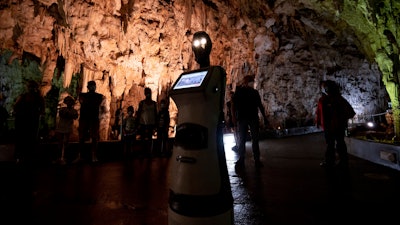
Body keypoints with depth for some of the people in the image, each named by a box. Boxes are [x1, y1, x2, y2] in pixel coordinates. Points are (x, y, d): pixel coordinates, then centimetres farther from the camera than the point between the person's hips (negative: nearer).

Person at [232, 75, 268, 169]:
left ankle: (257, 159, 8)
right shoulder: (238, 91, 6)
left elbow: (260, 105, 15)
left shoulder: (255, 92, 13)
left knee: (255, 139, 2)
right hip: (242, 118, -2)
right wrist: (234, 116, -12)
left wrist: (264, 117, 10)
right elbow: (234, 104, 1)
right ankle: (241, 159, 5)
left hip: (253, 118, 2)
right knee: (241, 140, -1)